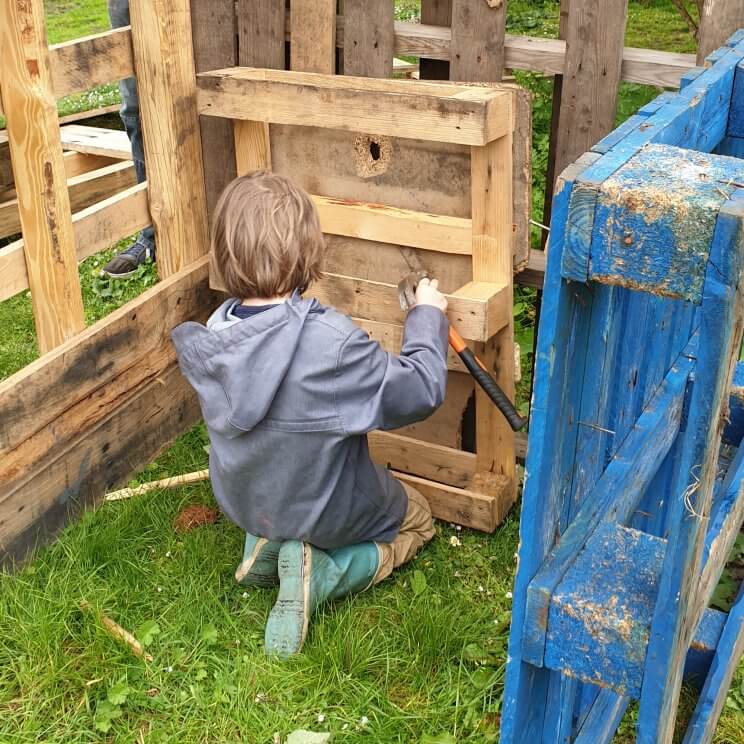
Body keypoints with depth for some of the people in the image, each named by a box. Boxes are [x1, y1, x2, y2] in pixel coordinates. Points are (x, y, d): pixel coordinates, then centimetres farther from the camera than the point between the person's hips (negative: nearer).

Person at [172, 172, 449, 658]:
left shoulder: (214, 335, -16)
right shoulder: (332, 343, -36)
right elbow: (420, 392, -23)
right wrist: (427, 317, -9)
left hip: (242, 503, 6)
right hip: (329, 514, -6)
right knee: (417, 516, 24)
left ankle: (267, 544, 8)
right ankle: (319, 575, -2)